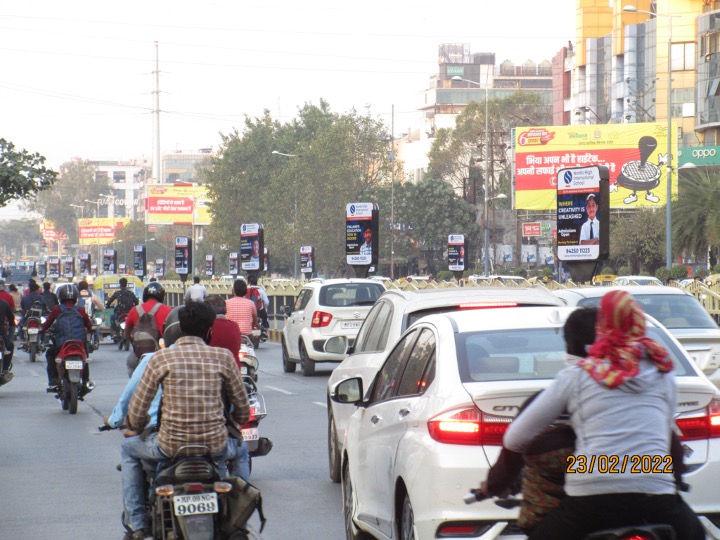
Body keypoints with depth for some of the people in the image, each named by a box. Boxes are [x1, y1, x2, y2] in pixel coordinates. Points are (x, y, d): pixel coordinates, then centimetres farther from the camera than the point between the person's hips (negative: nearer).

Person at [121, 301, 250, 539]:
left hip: (170, 446, -1)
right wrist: (230, 428, 29)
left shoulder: (160, 358, -3)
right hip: (215, 446, 1)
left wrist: (133, 429, 22)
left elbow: (137, 411, -1)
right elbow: (242, 410, 6)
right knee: (239, 450, 38)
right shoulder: (223, 357, 0)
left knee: (128, 449, 30)